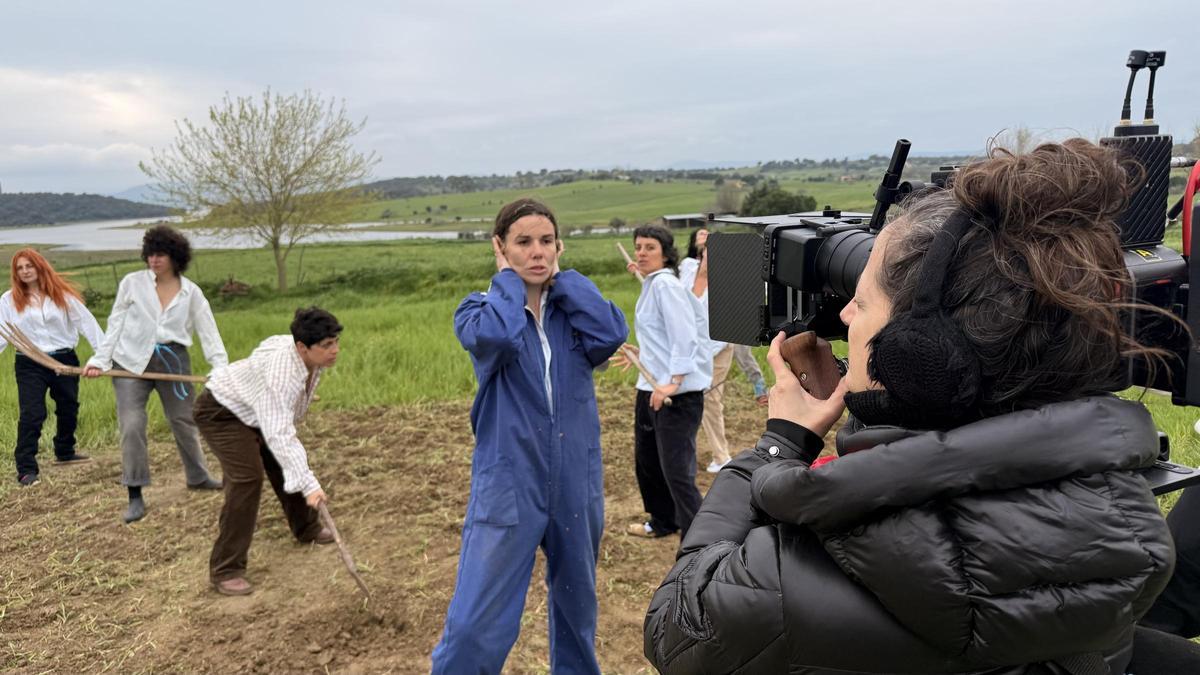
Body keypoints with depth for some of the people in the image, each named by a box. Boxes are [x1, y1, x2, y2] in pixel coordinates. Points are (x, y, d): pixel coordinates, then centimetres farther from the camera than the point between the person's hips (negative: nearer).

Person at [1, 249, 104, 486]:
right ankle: (26, 469, -6)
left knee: (68, 409, 16)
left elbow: (86, 321, -1)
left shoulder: (62, 294, 1)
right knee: (31, 415, -10)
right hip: (29, 366, -2)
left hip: (65, 360, 2)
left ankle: (65, 452, 38)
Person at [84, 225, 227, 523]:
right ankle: (135, 497, 1)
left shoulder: (191, 292, 1)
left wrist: (221, 369, -12)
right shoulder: (132, 283, 0)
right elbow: (116, 324, 5)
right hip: (131, 361, -1)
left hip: (173, 360, 1)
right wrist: (99, 360, -1)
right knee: (132, 425, -9)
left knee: (184, 421, 11)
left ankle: (197, 477, 33)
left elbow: (209, 332, -1)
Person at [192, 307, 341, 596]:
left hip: (254, 408, 9)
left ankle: (306, 528, 35)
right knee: (247, 477, -21)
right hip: (221, 412, -9)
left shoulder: (313, 358, -14)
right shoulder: (280, 370, -41)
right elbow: (279, 435, -46)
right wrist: (309, 485, -49)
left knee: (287, 464, 12)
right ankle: (225, 570, -14)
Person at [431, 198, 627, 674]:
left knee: (578, 605, 21)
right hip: (508, 486, -3)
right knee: (477, 625, -7)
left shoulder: (574, 309, 4)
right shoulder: (480, 311, -3)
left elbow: (612, 334, -19)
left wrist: (562, 275, -8)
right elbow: (496, 336, -29)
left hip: (576, 484, 4)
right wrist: (508, 277, -11)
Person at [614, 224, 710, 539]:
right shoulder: (650, 285, 15)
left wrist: (672, 382, -28)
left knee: (677, 472, -10)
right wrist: (639, 355, 33)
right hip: (651, 388, 10)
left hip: (679, 393, -10)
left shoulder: (665, 284, -13)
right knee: (646, 460, 22)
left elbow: (684, 337, -22)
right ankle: (662, 522, 41)